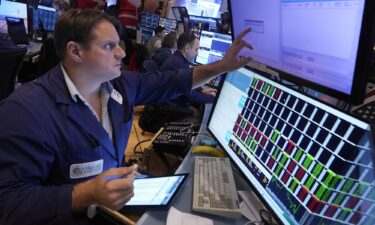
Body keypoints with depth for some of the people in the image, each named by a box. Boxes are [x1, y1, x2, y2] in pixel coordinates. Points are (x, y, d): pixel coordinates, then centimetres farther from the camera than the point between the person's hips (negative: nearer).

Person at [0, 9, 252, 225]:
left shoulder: (120, 84, -3)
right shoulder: (27, 109, -24)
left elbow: (169, 82, 8)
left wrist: (222, 67, 1)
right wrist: (87, 194, -36)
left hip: (118, 199, 7)